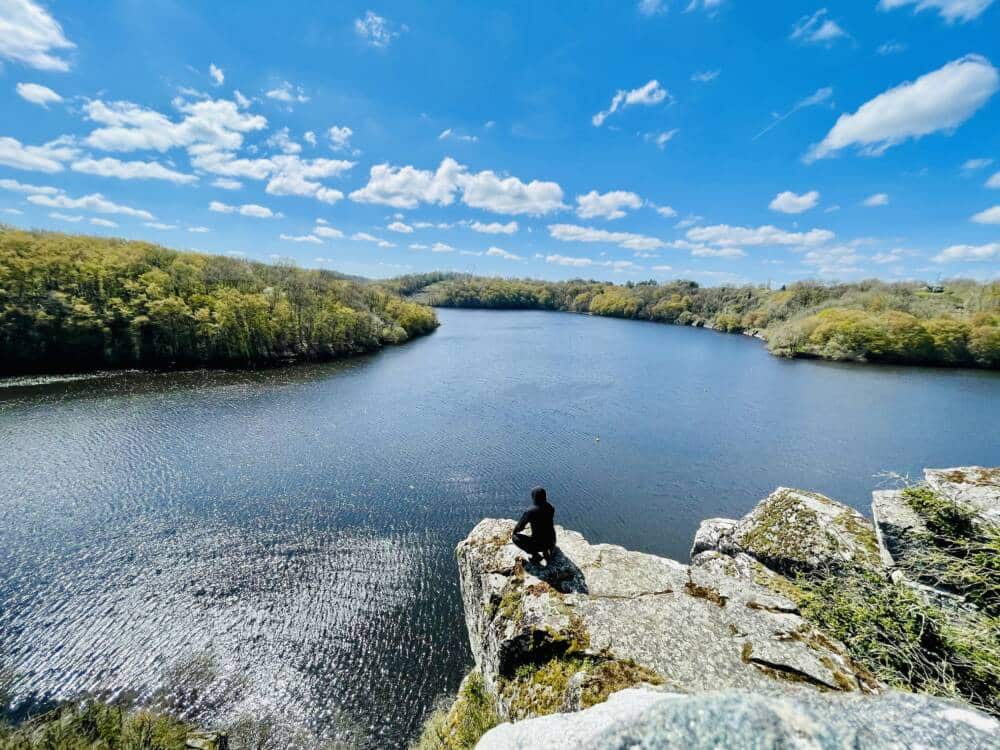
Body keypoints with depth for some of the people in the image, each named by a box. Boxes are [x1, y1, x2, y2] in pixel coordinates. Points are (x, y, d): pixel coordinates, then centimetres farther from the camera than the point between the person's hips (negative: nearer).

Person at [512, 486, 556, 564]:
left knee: (515, 537, 12)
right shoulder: (550, 507, -7)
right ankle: (547, 551, 18)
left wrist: (513, 533, 15)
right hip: (551, 541, 6)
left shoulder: (530, 511, -22)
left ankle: (535, 555, 5)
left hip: (538, 544, -5)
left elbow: (520, 526, -8)